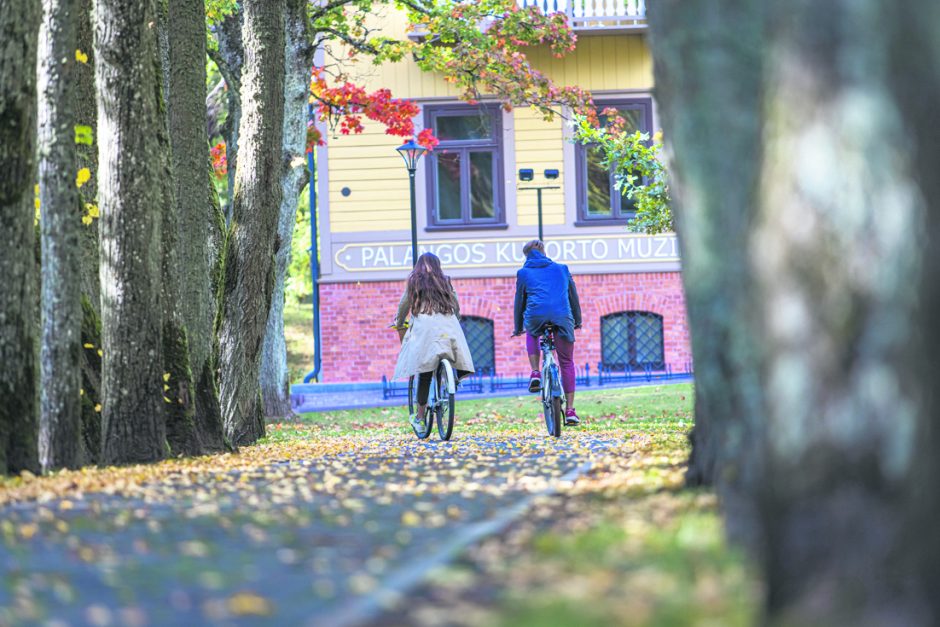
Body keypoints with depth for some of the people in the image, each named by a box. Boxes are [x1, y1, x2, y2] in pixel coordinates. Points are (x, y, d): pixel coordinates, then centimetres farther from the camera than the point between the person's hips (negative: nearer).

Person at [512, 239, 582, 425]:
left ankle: (535, 373, 14)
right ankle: (570, 410, 5)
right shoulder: (561, 269, 24)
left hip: (536, 315, -1)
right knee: (567, 363, 10)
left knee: (532, 334, 36)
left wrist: (518, 327, 34)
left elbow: (519, 301, 22)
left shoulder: (524, 273, 18)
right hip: (563, 317, 1)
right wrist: (578, 321, 41)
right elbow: (573, 296, 29)